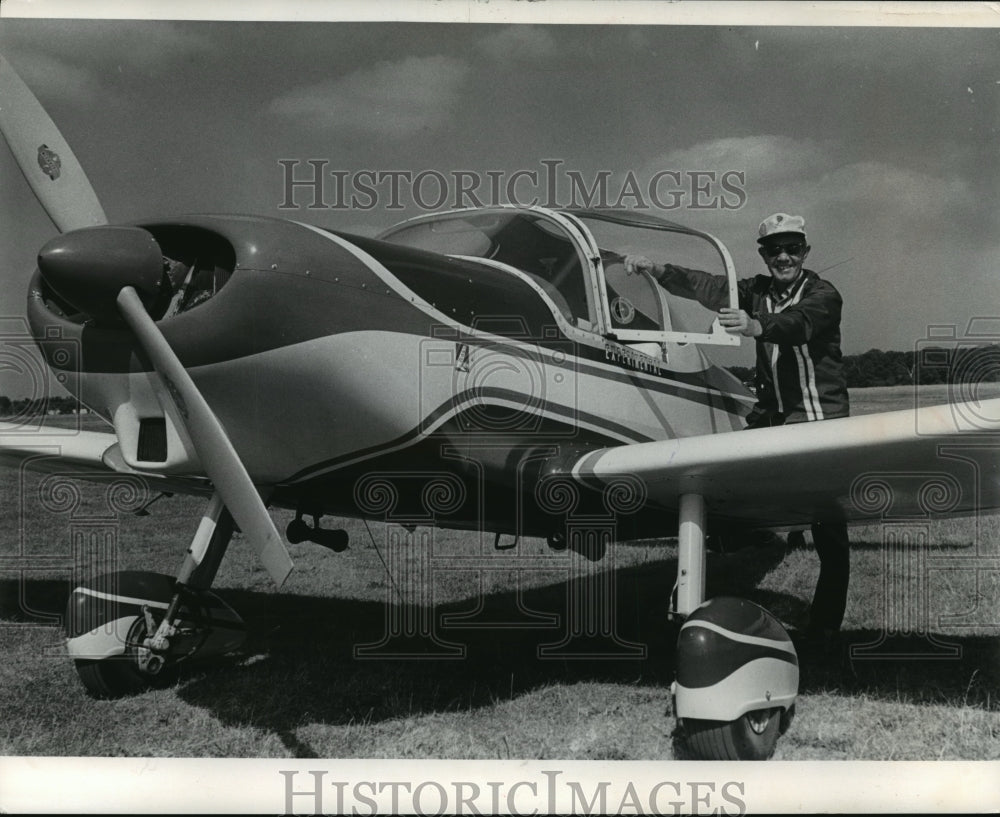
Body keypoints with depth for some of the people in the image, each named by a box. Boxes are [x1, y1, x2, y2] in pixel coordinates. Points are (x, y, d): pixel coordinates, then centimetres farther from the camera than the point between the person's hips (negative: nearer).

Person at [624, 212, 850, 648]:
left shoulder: (823, 295, -8)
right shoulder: (758, 290, 9)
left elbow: (798, 323, -30)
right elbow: (707, 286, -5)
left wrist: (756, 326, -52)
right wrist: (655, 268, -21)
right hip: (770, 417, 5)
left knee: (830, 532, -2)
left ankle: (824, 628, 7)